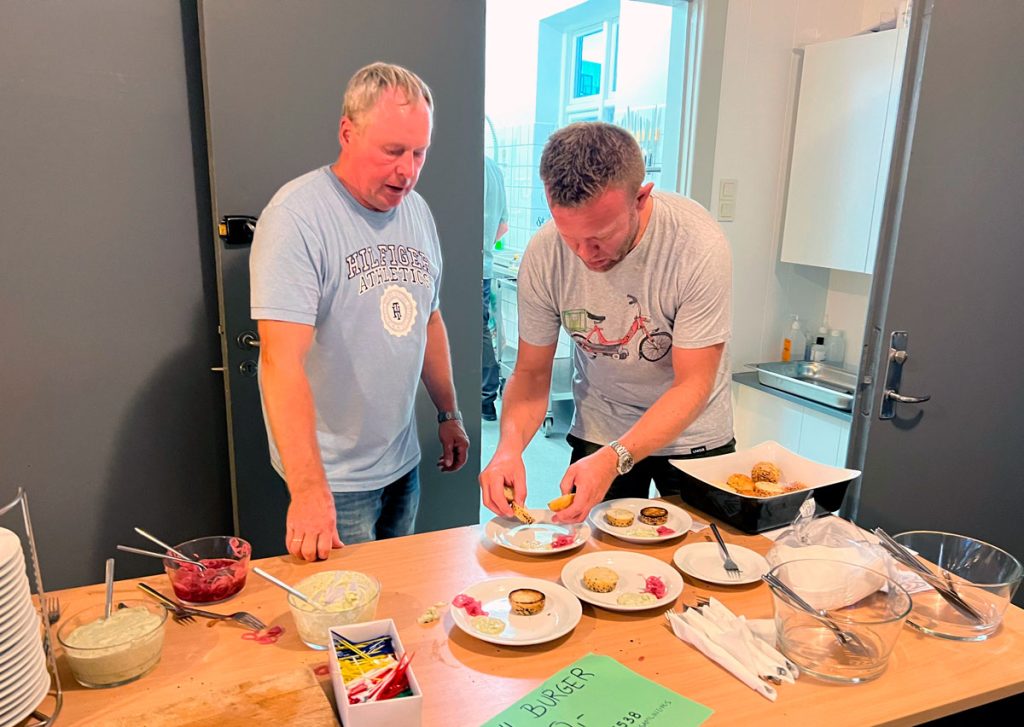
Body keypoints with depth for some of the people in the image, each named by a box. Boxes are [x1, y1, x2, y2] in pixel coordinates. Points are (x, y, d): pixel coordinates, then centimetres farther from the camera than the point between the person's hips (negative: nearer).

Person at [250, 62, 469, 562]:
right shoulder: (297, 215, -19)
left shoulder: (416, 210, 5)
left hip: (403, 463, 7)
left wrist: (448, 412, 16)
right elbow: (282, 361, -28)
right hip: (334, 478, -7)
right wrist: (308, 490, -34)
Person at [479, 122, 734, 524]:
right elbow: (531, 372, -11)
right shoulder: (544, 253, -21)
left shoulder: (700, 246, -29)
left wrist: (615, 458, -39)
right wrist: (510, 446, -31)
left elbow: (693, 385, -25)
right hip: (599, 433, 2)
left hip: (693, 435, -1)